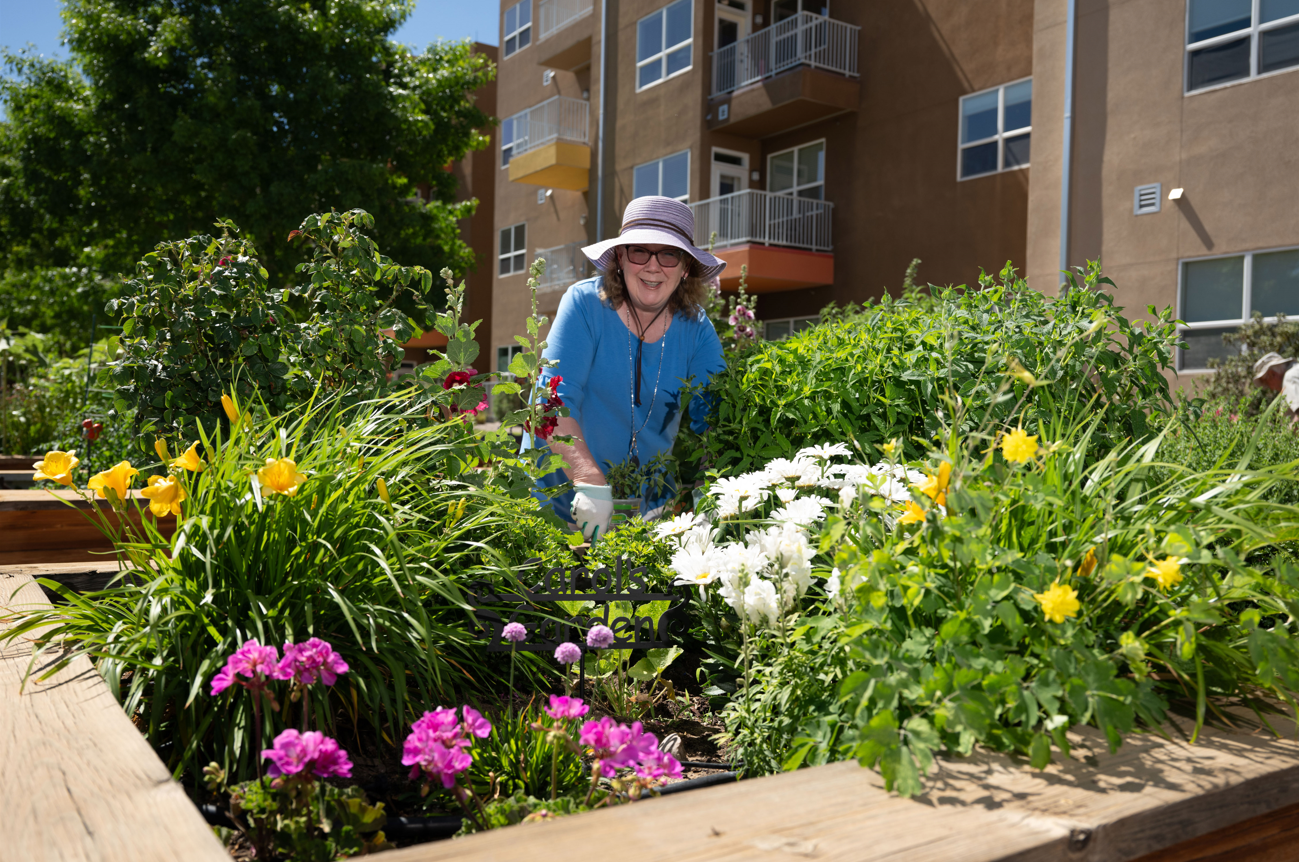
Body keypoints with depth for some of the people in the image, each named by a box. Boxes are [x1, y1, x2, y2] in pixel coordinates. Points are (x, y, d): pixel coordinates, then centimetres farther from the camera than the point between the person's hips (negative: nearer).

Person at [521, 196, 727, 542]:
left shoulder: (696, 328, -3)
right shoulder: (585, 303, -13)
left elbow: (714, 418, -9)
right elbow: (555, 398, -23)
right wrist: (590, 482, -36)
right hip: (559, 499, -2)